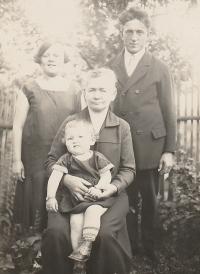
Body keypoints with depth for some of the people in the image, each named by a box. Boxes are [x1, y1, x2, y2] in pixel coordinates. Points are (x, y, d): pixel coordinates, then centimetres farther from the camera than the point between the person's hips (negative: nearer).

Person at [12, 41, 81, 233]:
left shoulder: (73, 91, 7)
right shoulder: (29, 90, 0)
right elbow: (18, 126, -1)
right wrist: (17, 160, -5)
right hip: (36, 158, -2)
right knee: (38, 198, 2)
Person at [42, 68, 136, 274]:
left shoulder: (122, 127, 8)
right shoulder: (70, 123, 8)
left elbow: (128, 169, 9)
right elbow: (51, 160, 7)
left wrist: (114, 186, -12)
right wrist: (66, 179, -14)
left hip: (110, 195, 0)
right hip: (72, 194, 1)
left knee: (104, 234, -29)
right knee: (55, 232, -27)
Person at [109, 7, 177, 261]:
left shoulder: (159, 69, 1)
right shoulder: (110, 68, 5)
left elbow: (168, 112, 0)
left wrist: (169, 150, -4)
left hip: (150, 146, -1)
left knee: (149, 200, 10)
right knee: (126, 199, 10)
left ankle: (149, 245, 30)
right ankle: (129, 246, 28)